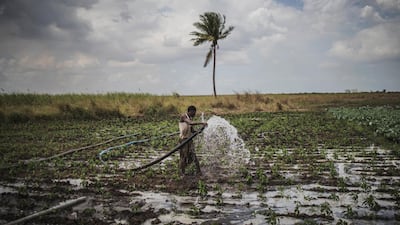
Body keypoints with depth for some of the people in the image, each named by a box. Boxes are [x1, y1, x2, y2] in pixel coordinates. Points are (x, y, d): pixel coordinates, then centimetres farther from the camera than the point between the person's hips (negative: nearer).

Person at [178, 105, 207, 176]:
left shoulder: (190, 118, 11)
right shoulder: (183, 116, -13)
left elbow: (191, 130, 13)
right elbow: (190, 123, -30)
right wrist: (201, 123, -31)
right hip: (183, 139, -6)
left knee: (192, 155, 1)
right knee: (183, 156, 1)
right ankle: (181, 172, 16)